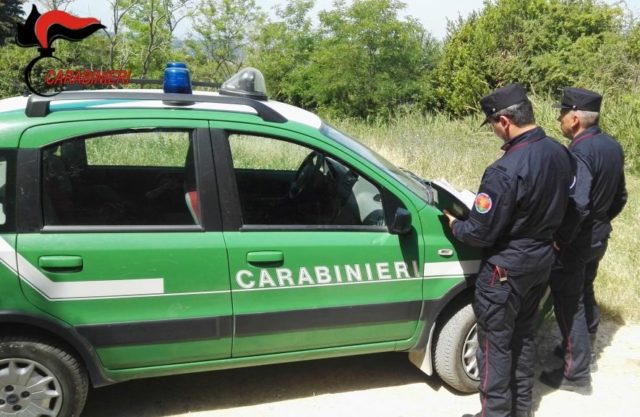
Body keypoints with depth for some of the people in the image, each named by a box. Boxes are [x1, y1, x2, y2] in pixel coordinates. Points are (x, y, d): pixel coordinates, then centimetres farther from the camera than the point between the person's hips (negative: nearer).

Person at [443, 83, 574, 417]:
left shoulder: (506, 170, -29)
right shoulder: (560, 154, -3)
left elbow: (480, 233, -22)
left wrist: (454, 225, -3)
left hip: (507, 268, -8)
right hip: (542, 260, 9)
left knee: (496, 344, 8)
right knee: (523, 335, 23)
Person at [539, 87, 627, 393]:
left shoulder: (580, 153, -26)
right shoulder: (612, 147, 3)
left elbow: (577, 207, -33)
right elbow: (619, 197, 13)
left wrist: (558, 241, -22)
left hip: (576, 242, -9)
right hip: (598, 237, 9)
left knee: (569, 303, 3)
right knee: (584, 294, 24)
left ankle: (576, 373, 13)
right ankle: (585, 350, 42)